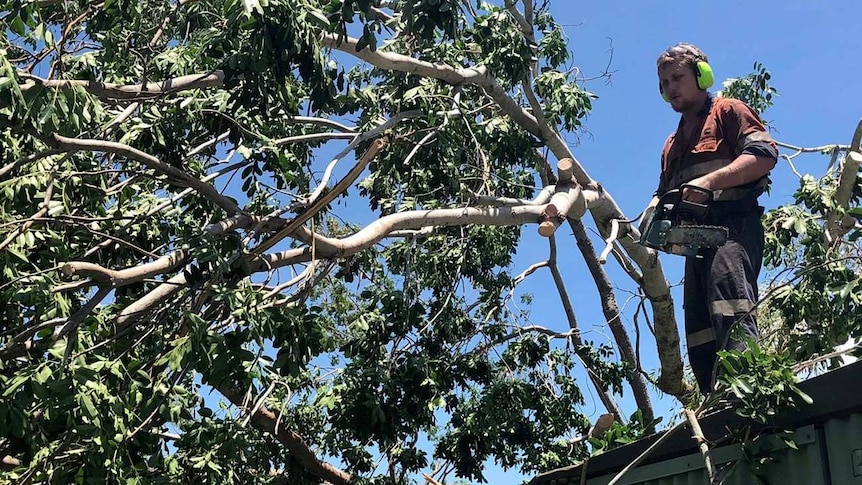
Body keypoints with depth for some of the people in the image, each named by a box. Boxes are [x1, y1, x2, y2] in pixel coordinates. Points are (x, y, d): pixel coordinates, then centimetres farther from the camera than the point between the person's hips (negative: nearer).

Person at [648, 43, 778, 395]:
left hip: (733, 225, -8)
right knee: (699, 332, -1)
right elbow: (664, 193, 30)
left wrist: (710, 181, -18)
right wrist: (655, 209, 4)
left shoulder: (728, 111, 11)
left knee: (730, 309, -30)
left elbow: (765, 154, -6)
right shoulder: (672, 144, 34)